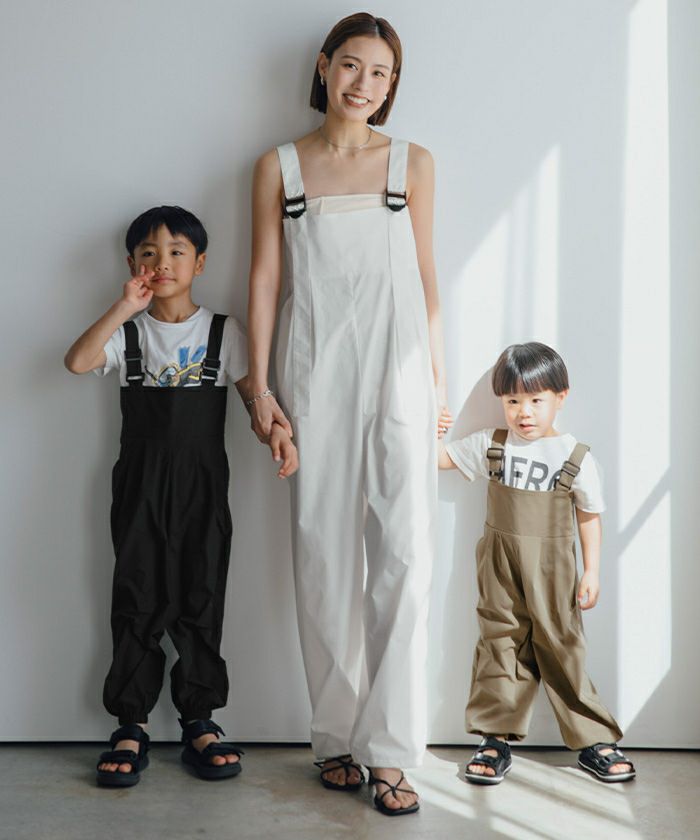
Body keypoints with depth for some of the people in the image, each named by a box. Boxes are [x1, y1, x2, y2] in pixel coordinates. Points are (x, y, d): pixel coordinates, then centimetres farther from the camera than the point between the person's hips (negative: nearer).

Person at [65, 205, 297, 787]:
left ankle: (200, 720, 16)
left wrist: (277, 429, -21)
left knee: (201, 600, 4)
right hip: (140, 483, 0)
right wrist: (126, 308, -17)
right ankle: (132, 725, 13)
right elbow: (78, 362, -12)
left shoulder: (222, 331, 6)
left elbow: (254, 391, 0)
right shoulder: (127, 332, 6)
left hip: (202, 483, 0)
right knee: (138, 601, 3)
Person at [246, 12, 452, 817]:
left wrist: (438, 382, 6)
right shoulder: (278, 167, 8)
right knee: (324, 555, 3)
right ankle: (337, 737, 15)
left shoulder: (412, 163, 9)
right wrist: (259, 386, 0)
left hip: (397, 370, 0)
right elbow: (264, 279, 6)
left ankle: (389, 747, 1)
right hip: (315, 373, 0)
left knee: (403, 552, -7)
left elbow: (425, 278, 10)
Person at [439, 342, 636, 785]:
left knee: (561, 646, 3)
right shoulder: (490, 445, 2)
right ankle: (497, 739, 15)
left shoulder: (577, 458, -4)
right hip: (500, 567, 2)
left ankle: (595, 739, 15)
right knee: (501, 644, 6)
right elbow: (439, 457, 11)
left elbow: (590, 517, 2)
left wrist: (592, 572, -1)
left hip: (552, 569, -2)